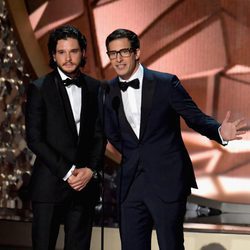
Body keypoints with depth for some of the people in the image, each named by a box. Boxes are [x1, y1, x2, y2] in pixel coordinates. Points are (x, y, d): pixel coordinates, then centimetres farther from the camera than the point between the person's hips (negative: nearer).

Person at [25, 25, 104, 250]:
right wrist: (66, 172, -11)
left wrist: (90, 170, -6)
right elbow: (34, 139, -7)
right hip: (50, 184, -3)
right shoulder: (39, 89, -2)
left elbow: (99, 135, 10)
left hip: (85, 183, 3)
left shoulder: (95, 88, 9)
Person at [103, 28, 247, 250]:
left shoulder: (166, 83, -6)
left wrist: (220, 132, -23)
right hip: (131, 183, 4)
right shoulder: (109, 91, 5)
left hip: (167, 181, -4)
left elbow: (195, 117, -5)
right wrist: (131, 156, 9)